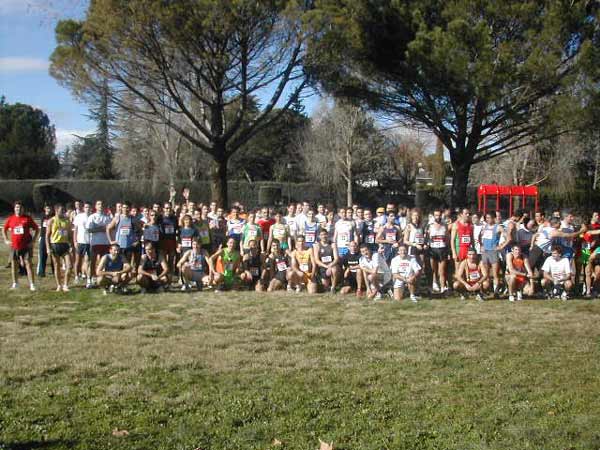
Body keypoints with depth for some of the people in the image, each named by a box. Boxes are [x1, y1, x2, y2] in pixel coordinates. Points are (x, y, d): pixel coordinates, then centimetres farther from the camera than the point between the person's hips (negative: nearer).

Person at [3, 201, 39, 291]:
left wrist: (33, 240, -2)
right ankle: (15, 283, 24)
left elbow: (37, 229, 5)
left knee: (28, 264, -6)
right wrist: (6, 240, 8)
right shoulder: (10, 219, 5)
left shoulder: (27, 218, -1)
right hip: (14, 246, 3)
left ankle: (32, 285, -5)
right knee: (14, 265, 10)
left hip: (26, 246, -3)